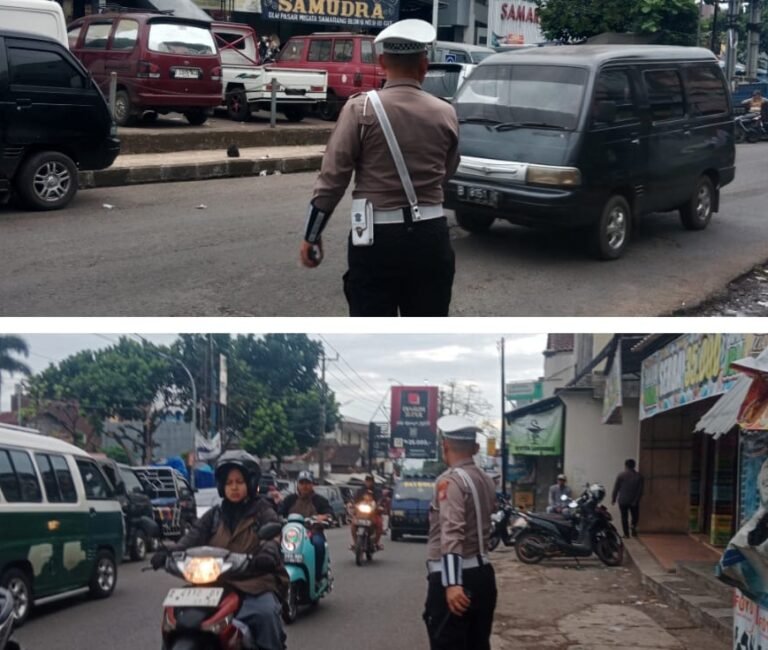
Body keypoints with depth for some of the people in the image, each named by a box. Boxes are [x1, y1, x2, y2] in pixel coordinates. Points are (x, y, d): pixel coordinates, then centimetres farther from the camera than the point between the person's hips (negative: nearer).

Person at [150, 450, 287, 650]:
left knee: (266, 613, -32)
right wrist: (170, 551, -20)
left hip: (256, 585, -3)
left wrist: (268, 553, -37)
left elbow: (272, 535, -12)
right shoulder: (214, 515, 19)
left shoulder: (263, 513, 8)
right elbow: (195, 536, 2)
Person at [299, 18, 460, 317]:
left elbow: (332, 177, -8)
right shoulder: (446, 114, 2)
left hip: (377, 236, -3)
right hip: (430, 235, 3)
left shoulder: (361, 108, -7)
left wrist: (312, 236, 0)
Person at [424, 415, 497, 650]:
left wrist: (452, 583, -32)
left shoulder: (450, 480, -14)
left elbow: (452, 533, -25)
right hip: (482, 574, 8)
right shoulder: (487, 481, 12)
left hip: (453, 578, -8)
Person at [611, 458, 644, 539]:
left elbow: (616, 488, -4)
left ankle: (626, 534, 5)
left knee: (624, 517, 7)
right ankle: (633, 527, -6)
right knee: (635, 516, 18)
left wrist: (613, 499, 7)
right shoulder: (639, 476, -3)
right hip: (634, 501, 1)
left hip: (623, 500, -1)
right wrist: (637, 500, 0)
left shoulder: (621, 475, -7)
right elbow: (640, 490, -5)